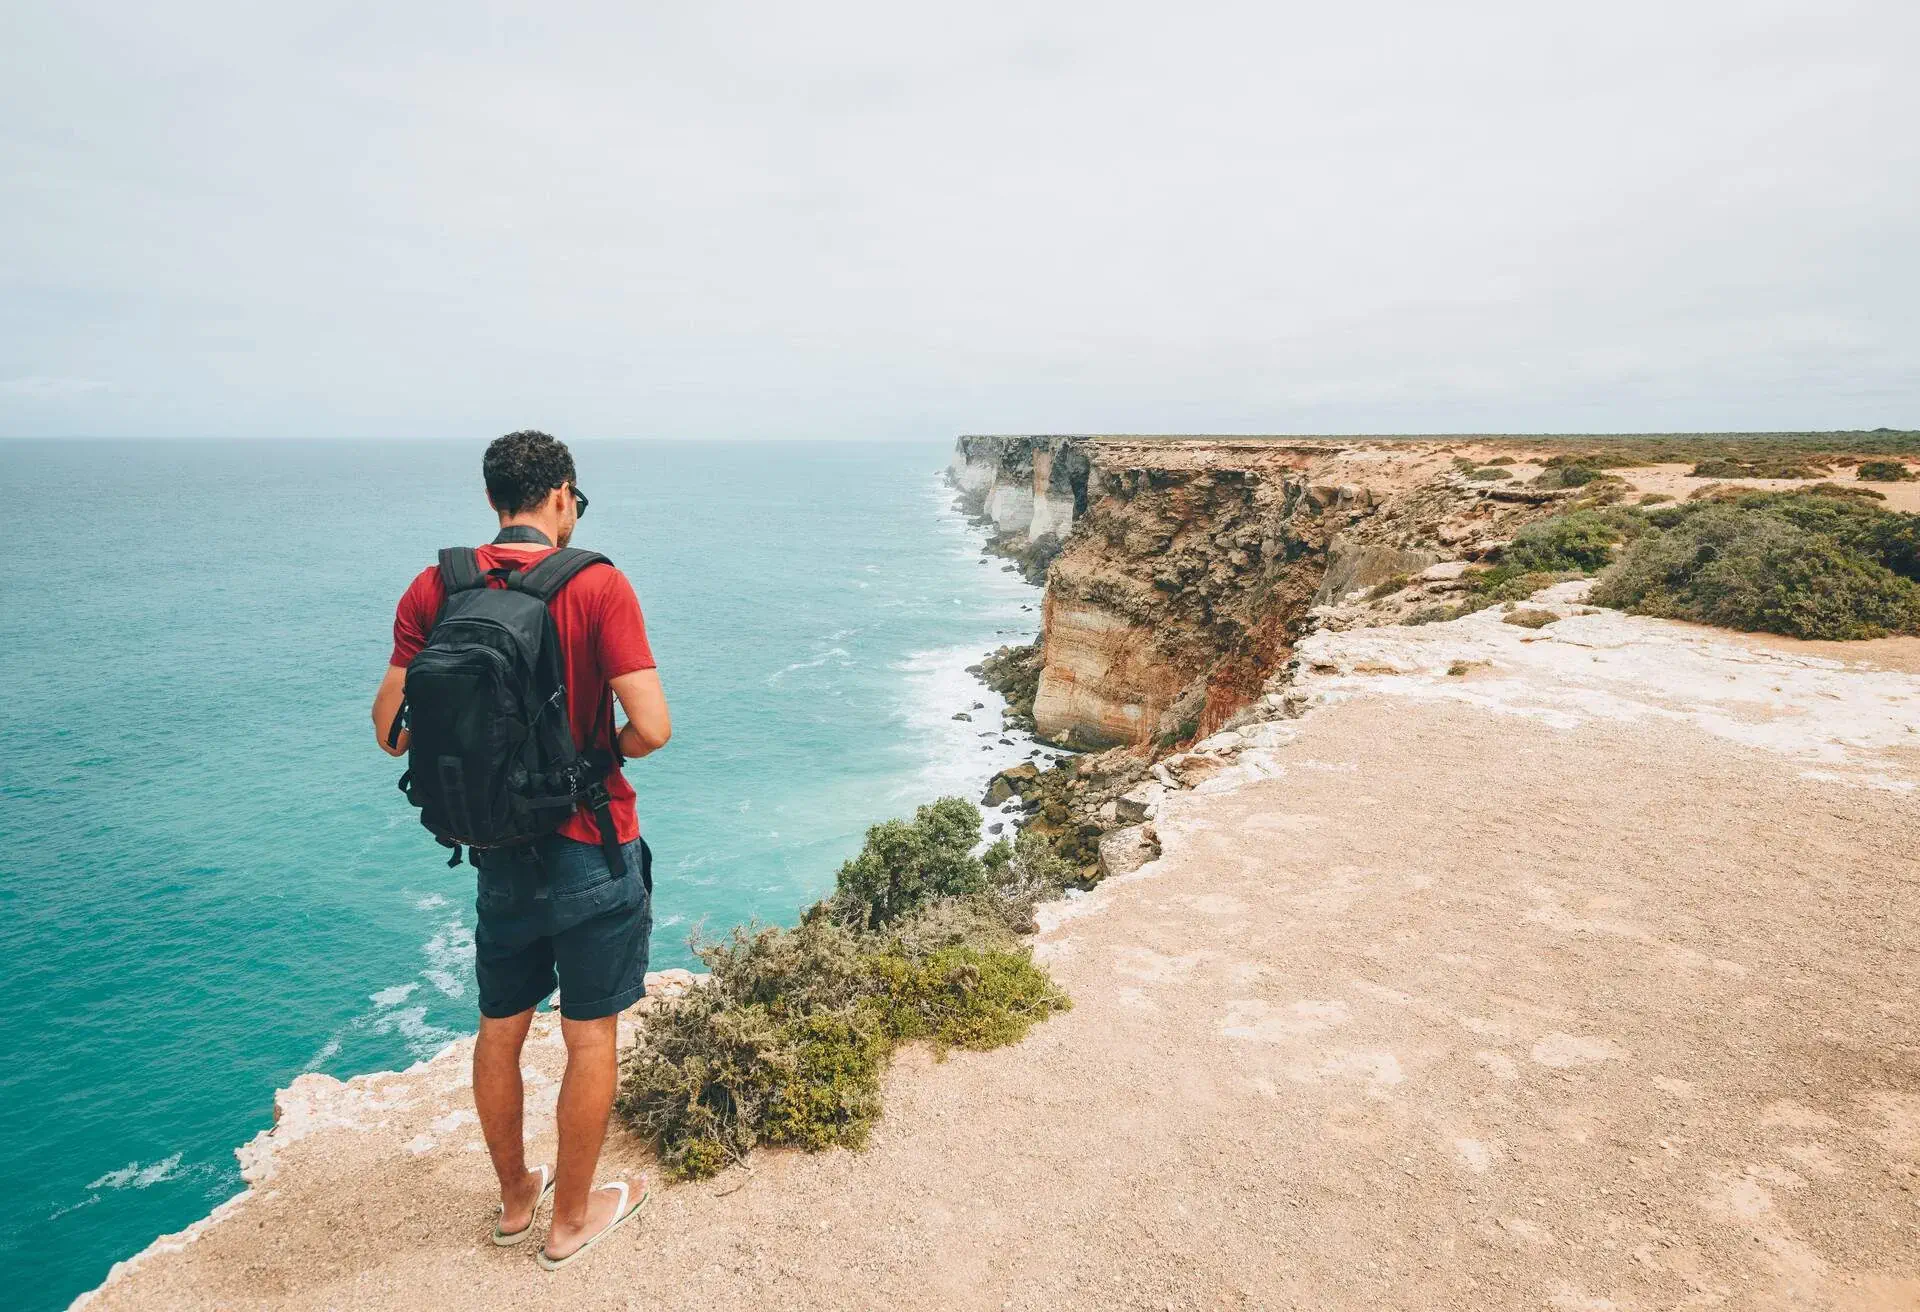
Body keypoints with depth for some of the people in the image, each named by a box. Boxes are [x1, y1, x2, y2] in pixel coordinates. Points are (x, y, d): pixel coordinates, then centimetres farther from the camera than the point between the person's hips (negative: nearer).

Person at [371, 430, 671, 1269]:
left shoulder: (435, 589, -4)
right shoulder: (598, 585, -16)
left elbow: (391, 729, -4)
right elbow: (652, 727, -23)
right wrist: (600, 755, -2)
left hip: (499, 852, 5)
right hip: (591, 851, -4)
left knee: (500, 1030, 21)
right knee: (591, 1038, 13)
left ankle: (514, 1197, 41)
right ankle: (571, 1217, 30)